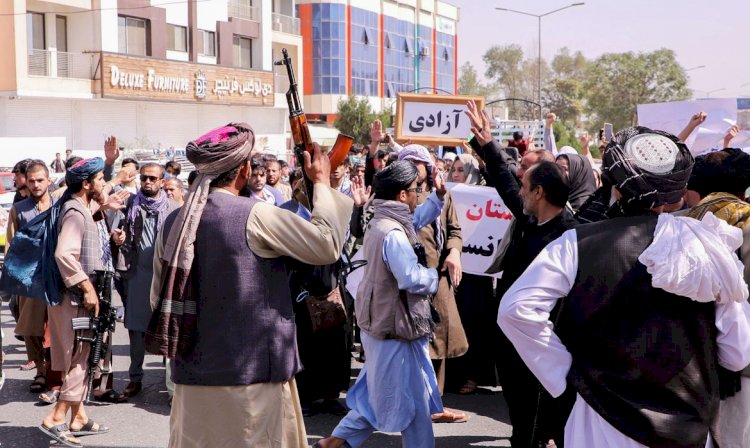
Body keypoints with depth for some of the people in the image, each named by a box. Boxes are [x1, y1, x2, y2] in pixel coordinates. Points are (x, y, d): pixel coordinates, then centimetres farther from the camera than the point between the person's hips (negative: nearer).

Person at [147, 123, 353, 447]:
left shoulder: (174, 222, 3)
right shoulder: (255, 216, -14)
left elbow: (158, 298, 11)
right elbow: (328, 244, -11)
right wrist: (322, 184, 2)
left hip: (193, 374, 6)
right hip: (253, 372, -5)